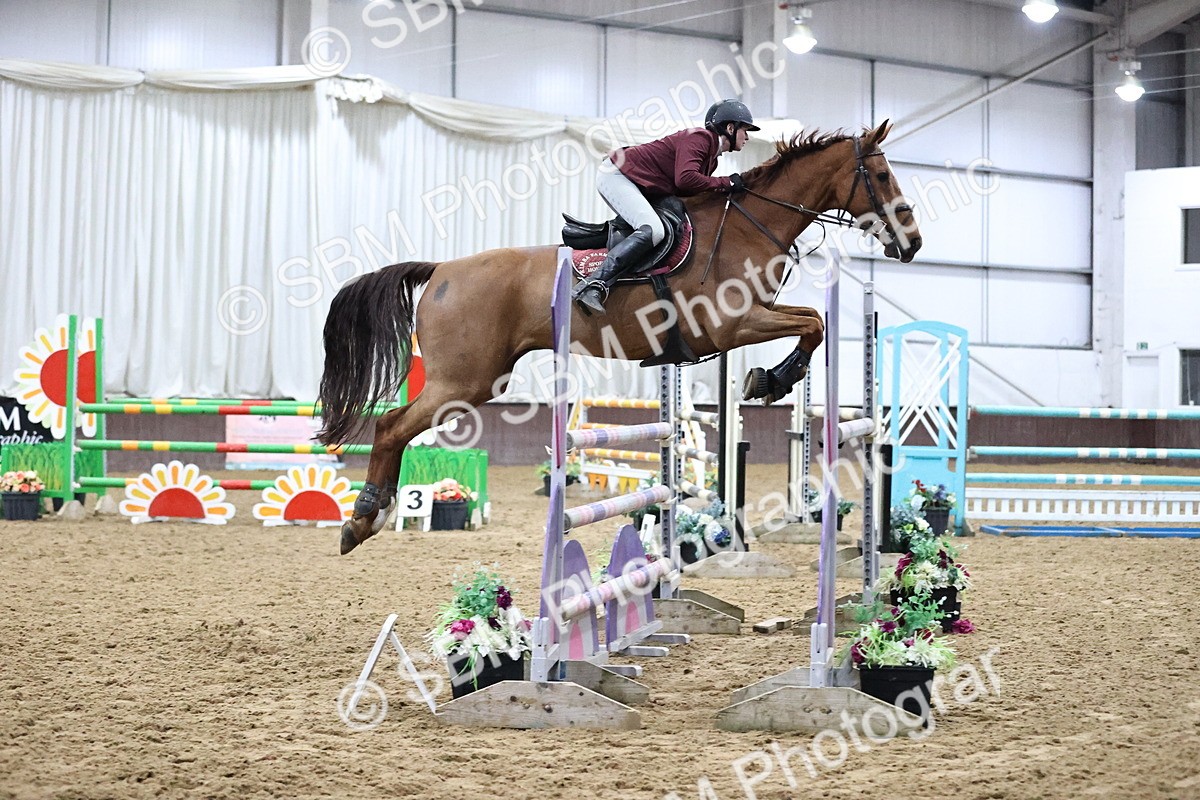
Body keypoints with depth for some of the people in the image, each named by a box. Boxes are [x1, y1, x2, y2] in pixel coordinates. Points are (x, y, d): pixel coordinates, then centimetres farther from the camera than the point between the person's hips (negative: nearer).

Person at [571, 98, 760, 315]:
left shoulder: (712, 158, 17)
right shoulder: (700, 138, -15)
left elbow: (688, 192, 11)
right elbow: (685, 179, -29)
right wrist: (725, 183, -18)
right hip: (616, 175, -11)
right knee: (652, 230, -27)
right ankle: (592, 286, -36)